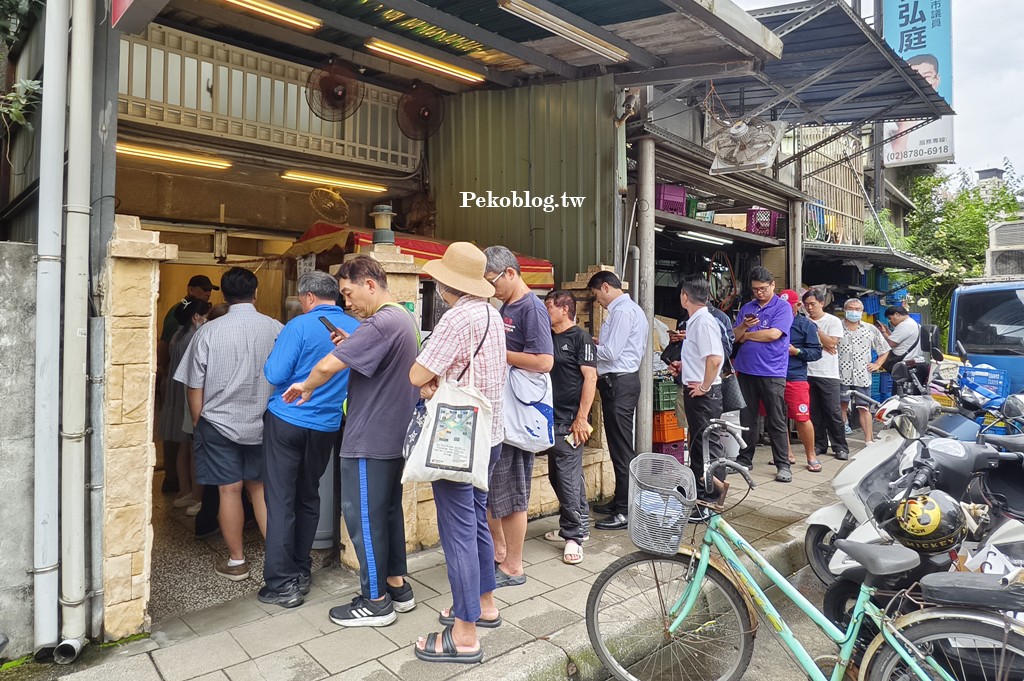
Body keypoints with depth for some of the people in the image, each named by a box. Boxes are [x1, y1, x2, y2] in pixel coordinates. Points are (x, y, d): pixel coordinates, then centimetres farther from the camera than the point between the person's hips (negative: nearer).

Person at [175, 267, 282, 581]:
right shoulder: (276, 329, -7)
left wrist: (198, 424, 9)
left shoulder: (209, 332, -10)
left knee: (229, 489, 7)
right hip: (263, 424, 2)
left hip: (219, 423, -2)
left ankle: (236, 561, 19)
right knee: (259, 486, 16)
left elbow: (195, 388, -5)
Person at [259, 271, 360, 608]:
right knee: (309, 498, 18)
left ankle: (282, 583, 7)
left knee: (281, 501, 3)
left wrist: (269, 364, 7)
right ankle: (301, 572, 28)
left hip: (286, 421, -4)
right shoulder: (356, 329, 1)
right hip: (327, 426, 5)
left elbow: (274, 375, -15)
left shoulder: (300, 326, -14)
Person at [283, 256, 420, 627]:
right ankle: (397, 586, 30)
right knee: (389, 510, 18)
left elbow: (328, 366, -26)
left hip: (369, 441, -10)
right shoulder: (404, 319, 10)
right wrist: (351, 346, 6)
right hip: (394, 435, 10)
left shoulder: (381, 324, -21)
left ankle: (376, 602, 15)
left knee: (363, 516, 3)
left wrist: (305, 386, -5)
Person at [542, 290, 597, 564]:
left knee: (568, 477, -6)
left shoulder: (580, 338, -6)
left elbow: (590, 377, -12)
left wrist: (582, 418, -17)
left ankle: (574, 535, 6)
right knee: (557, 476, 14)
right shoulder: (547, 338, 14)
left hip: (570, 421, -8)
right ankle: (578, 525, 28)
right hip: (550, 418, 8)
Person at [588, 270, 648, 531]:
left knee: (622, 449, -5)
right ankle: (621, 501, 29)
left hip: (619, 383, -11)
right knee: (619, 446, 17)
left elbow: (611, 353, -19)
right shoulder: (632, 309, 16)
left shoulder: (622, 311, -15)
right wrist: (599, 343, 10)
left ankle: (625, 512, 3)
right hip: (622, 380, 11)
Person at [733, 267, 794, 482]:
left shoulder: (782, 307, -1)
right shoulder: (747, 308, 15)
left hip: (772, 373, -5)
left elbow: (773, 334, -14)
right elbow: (734, 336, 10)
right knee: (746, 419, 10)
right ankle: (744, 460, 20)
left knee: (776, 421, -1)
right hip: (746, 370, 5)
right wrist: (744, 326, -11)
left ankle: (783, 465, 8)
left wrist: (746, 335, -1)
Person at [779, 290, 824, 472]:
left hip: (796, 377, -3)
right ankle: (787, 453, 23)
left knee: (802, 418, -5)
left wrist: (796, 351, -12)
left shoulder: (806, 325, 3)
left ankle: (811, 456, 11)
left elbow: (816, 352, 0)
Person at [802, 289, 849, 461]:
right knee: (814, 412, 7)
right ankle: (819, 445, 17)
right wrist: (822, 346, -7)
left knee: (833, 412, -1)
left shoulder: (833, 321, 1)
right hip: (807, 373, 3)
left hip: (828, 374, -2)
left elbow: (831, 343, -9)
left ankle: (840, 447, 8)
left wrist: (815, 328, -8)